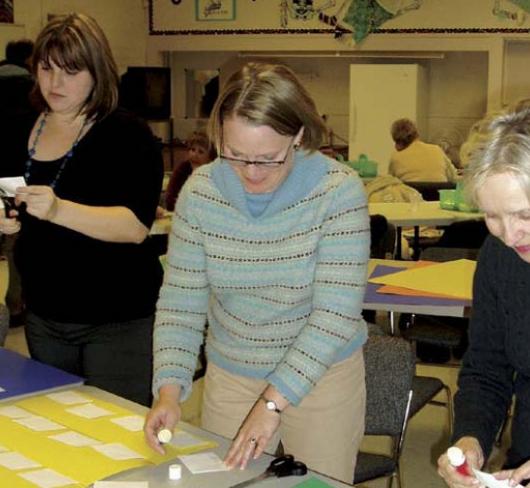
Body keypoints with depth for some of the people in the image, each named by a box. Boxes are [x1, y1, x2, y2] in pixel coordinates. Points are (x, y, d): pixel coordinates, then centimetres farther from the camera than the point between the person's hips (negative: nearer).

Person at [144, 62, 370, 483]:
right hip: (229, 378, 3)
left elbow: (336, 314, -23)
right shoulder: (200, 191, -11)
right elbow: (180, 301, -7)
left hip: (323, 377, -2)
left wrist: (274, 401, -28)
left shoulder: (339, 191, -19)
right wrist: (170, 389, -20)